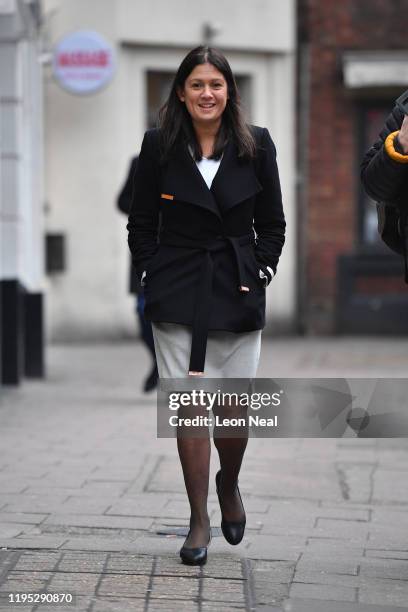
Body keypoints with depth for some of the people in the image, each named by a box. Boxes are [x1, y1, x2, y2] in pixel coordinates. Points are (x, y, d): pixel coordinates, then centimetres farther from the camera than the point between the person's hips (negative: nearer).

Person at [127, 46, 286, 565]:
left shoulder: (256, 145, 2)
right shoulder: (159, 146, 0)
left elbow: (272, 224, 8)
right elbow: (140, 224, 7)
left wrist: (259, 273, -1)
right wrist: (152, 276, -2)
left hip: (237, 293, 1)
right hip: (177, 295, -1)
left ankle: (229, 486, 33)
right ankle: (199, 520, 9)